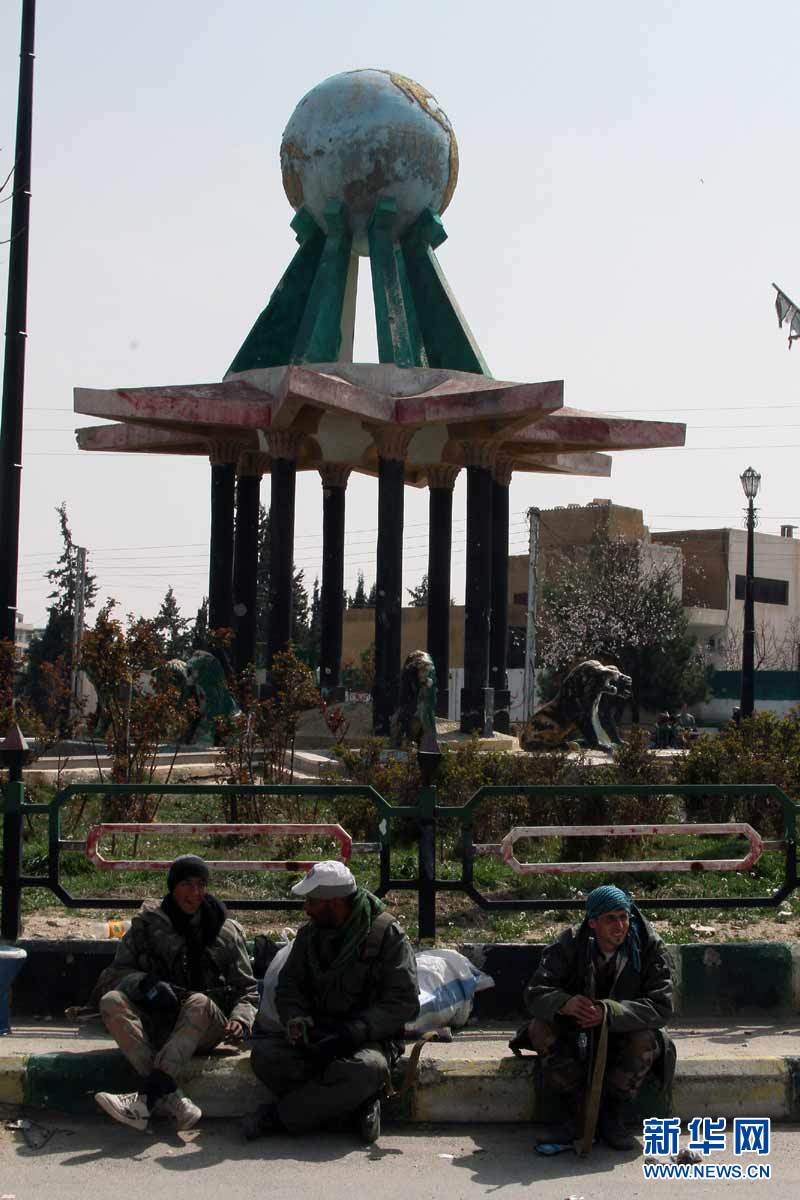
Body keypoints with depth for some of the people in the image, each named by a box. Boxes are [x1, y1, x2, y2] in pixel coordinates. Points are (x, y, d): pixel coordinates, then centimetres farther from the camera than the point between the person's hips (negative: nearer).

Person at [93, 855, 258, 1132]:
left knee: (199, 1003, -34)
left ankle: (146, 1097, -47)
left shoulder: (226, 931, 9)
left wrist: (240, 1020, -11)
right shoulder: (147, 923, 9)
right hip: (156, 1023, 1)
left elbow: (246, 989, 10)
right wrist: (146, 984, -17)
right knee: (112, 1001, -26)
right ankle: (171, 1098, -42)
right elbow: (116, 973, 4)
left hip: (205, 1027, -1)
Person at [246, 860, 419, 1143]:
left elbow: (403, 1001, -12)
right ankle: (357, 1107, -19)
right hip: (318, 1034, 4)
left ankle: (279, 1114, -19)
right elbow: (289, 985, 13)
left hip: (369, 1039, -4)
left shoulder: (387, 934, -7)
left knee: (366, 1069, -39)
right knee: (264, 1053, -24)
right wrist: (295, 1018, -10)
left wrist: (353, 1032, -23)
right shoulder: (310, 934, 11)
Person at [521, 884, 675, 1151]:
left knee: (645, 1041, -33)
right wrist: (564, 1003, -43)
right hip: (576, 1036, 1)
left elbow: (661, 1007, -23)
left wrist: (608, 1012, -38)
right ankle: (581, 1110, -11)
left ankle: (612, 1116, -10)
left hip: (623, 1033, -1)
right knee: (540, 1030, -27)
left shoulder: (649, 946, -16)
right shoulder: (570, 944, -14)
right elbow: (534, 993, -18)